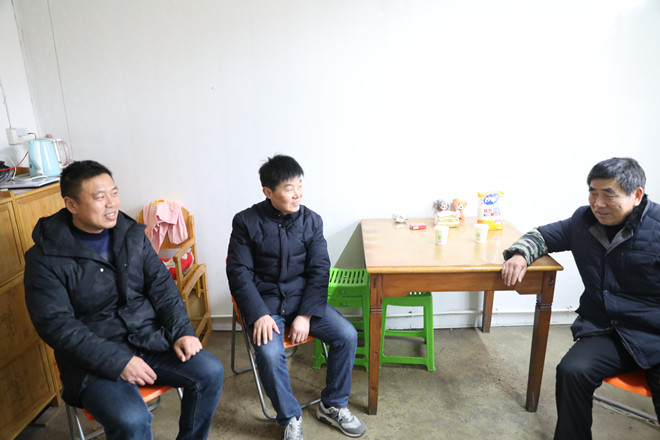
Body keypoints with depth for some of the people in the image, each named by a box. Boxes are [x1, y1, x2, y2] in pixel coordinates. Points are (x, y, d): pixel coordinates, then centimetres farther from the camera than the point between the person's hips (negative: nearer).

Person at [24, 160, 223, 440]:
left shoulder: (132, 234, 5)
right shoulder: (45, 259, -8)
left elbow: (161, 284, 5)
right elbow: (56, 325, -13)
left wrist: (181, 331, -8)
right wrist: (117, 362, -21)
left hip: (148, 340, 5)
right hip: (94, 359, -4)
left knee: (210, 371, -12)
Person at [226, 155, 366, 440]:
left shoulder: (311, 221, -2)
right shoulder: (246, 222, -7)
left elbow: (319, 271, -3)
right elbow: (239, 273, -8)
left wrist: (306, 315, -14)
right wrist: (259, 314, -20)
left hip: (303, 298, 3)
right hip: (265, 301, -2)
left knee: (347, 335, -15)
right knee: (269, 353, -28)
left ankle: (332, 405, 9)